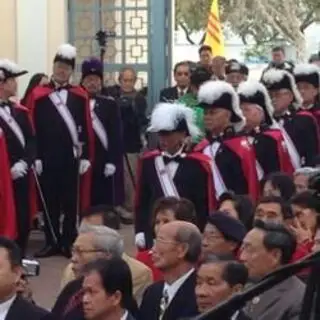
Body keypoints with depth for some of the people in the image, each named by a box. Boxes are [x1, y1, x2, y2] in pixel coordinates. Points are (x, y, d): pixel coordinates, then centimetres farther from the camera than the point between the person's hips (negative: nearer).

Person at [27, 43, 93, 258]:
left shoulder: (80, 95, 4)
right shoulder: (38, 94, 1)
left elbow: (86, 129, 2)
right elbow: (33, 128, 0)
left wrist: (86, 156, -3)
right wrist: (35, 156, -6)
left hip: (72, 157, 0)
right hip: (47, 158, 0)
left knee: (72, 201, 5)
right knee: (50, 200, 6)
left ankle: (68, 242, 13)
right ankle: (52, 242, 13)